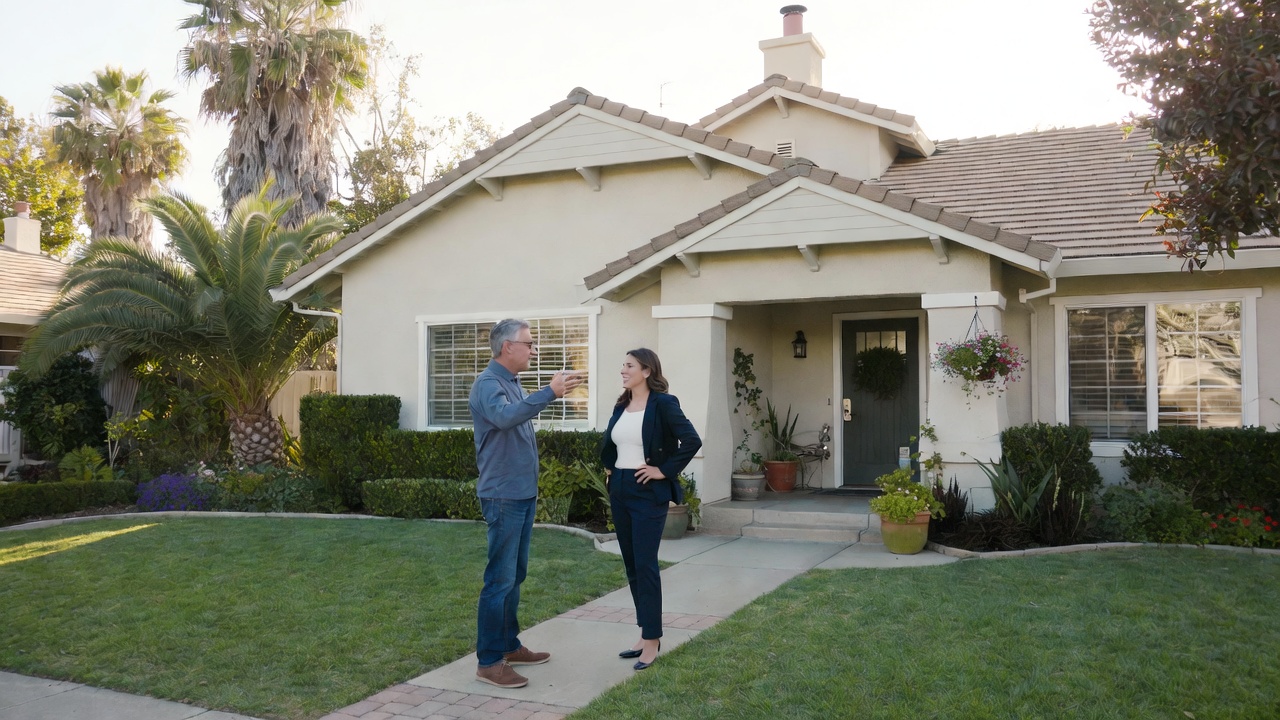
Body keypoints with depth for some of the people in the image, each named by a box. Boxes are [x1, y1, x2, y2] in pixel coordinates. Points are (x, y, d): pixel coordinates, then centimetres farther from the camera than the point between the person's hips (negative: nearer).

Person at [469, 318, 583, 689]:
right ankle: (488, 661, 1)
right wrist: (549, 392, -41)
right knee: (500, 578, -6)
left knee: (515, 575, 15)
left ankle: (509, 645, 26)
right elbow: (504, 416, -37)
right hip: (503, 496, -9)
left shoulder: (512, 383, 14)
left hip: (523, 494, 10)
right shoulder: (488, 384, -15)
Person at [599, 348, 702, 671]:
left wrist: (665, 470, -17)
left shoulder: (663, 403, -11)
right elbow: (609, 442, 27)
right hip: (619, 491, 8)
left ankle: (652, 639, 4)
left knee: (645, 565, -5)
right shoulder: (621, 406, 11)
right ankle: (646, 633, 22)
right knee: (631, 565, 11)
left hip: (648, 493, -8)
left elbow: (692, 440, -20)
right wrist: (609, 467, 13)